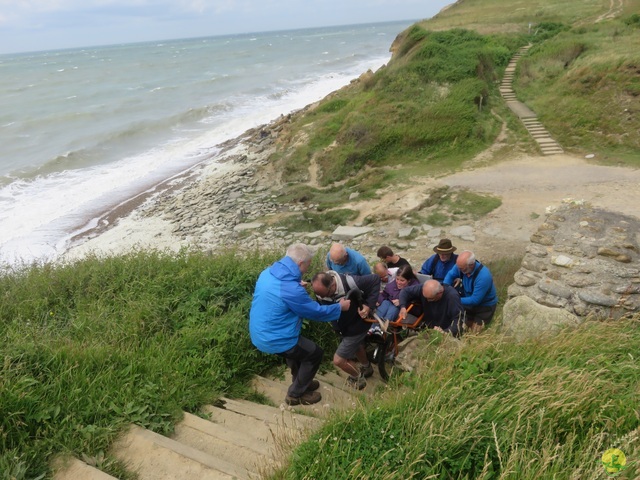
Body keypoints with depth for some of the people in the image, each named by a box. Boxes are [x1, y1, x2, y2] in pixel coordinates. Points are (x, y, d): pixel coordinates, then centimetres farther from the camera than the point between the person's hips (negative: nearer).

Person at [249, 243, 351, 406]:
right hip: (274, 339, -9)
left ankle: (301, 382, 47)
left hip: (259, 334, 9)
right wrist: (340, 307, 0)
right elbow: (317, 312, -15)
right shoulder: (291, 289, -29)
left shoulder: (268, 273, -3)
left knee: (298, 348, 31)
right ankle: (295, 394, 23)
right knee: (315, 353, 10)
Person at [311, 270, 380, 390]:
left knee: (338, 360, -2)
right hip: (343, 326, 6)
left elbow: (375, 279, -29)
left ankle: (357, 377, 27)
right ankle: (367, 368, 62)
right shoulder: (321, 288, -22)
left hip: (357, 326, -6)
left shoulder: (349, 283, -39)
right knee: (356, 346, 32)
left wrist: (369, 305, -32)